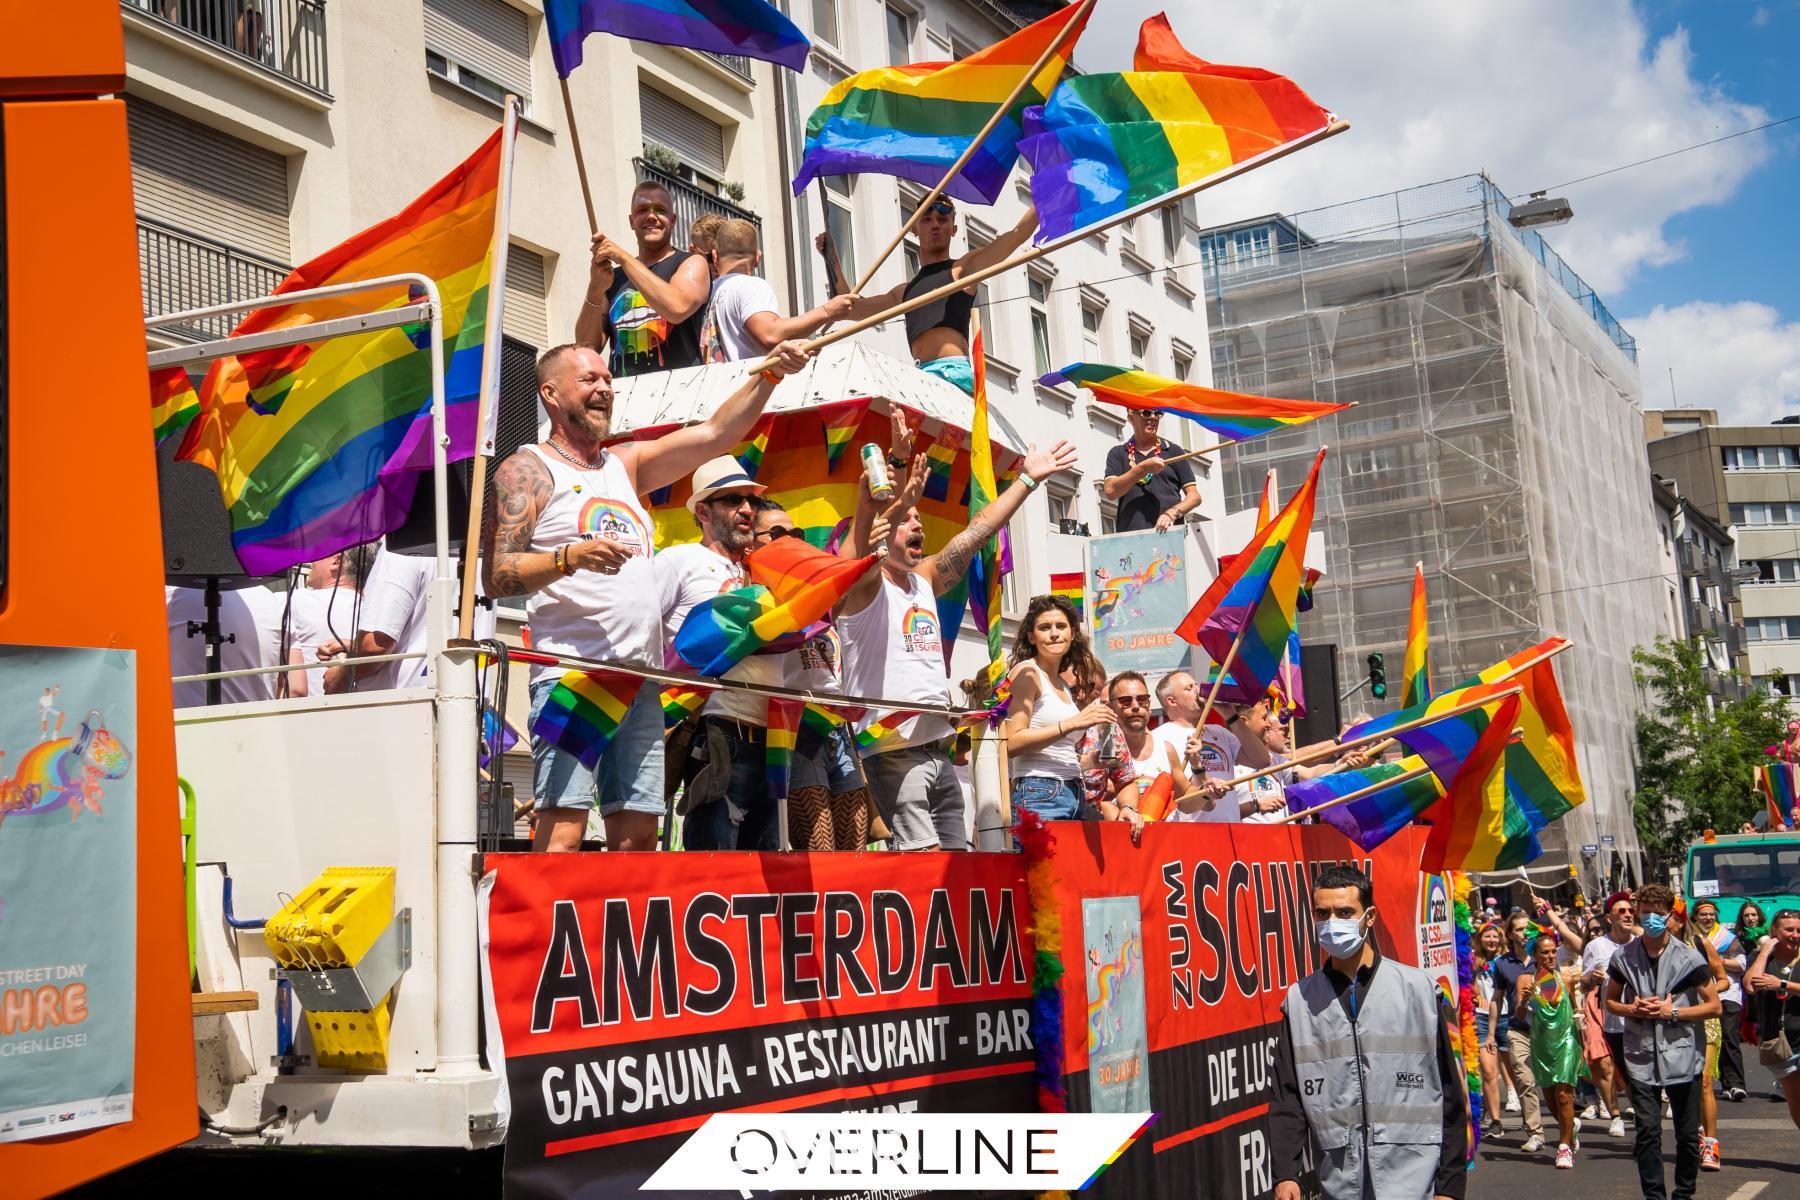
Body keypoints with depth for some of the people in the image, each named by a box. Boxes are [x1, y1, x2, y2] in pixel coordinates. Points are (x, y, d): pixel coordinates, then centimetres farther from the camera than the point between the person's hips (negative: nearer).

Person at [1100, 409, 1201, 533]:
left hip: (1170, 534, 0)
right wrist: (1143, 468, -11)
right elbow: (1110, 491, -2)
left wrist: (1172, 513, -10)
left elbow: (1195, 496, 10)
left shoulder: (1173, 451, 14)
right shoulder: (1118, 453, 14)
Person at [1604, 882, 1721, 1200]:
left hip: (1682, 1056, -1)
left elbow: (1714, 1006, 0)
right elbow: (1610, 1001, 14)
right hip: (1642, 1056, 1)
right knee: (1648, 1131, -3)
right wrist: (1632, 1010, -7)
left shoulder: (1688, 957, -3)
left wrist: (1673, 1011, -12)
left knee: (1688, 1134, 7)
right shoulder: (1623, 957, 3)